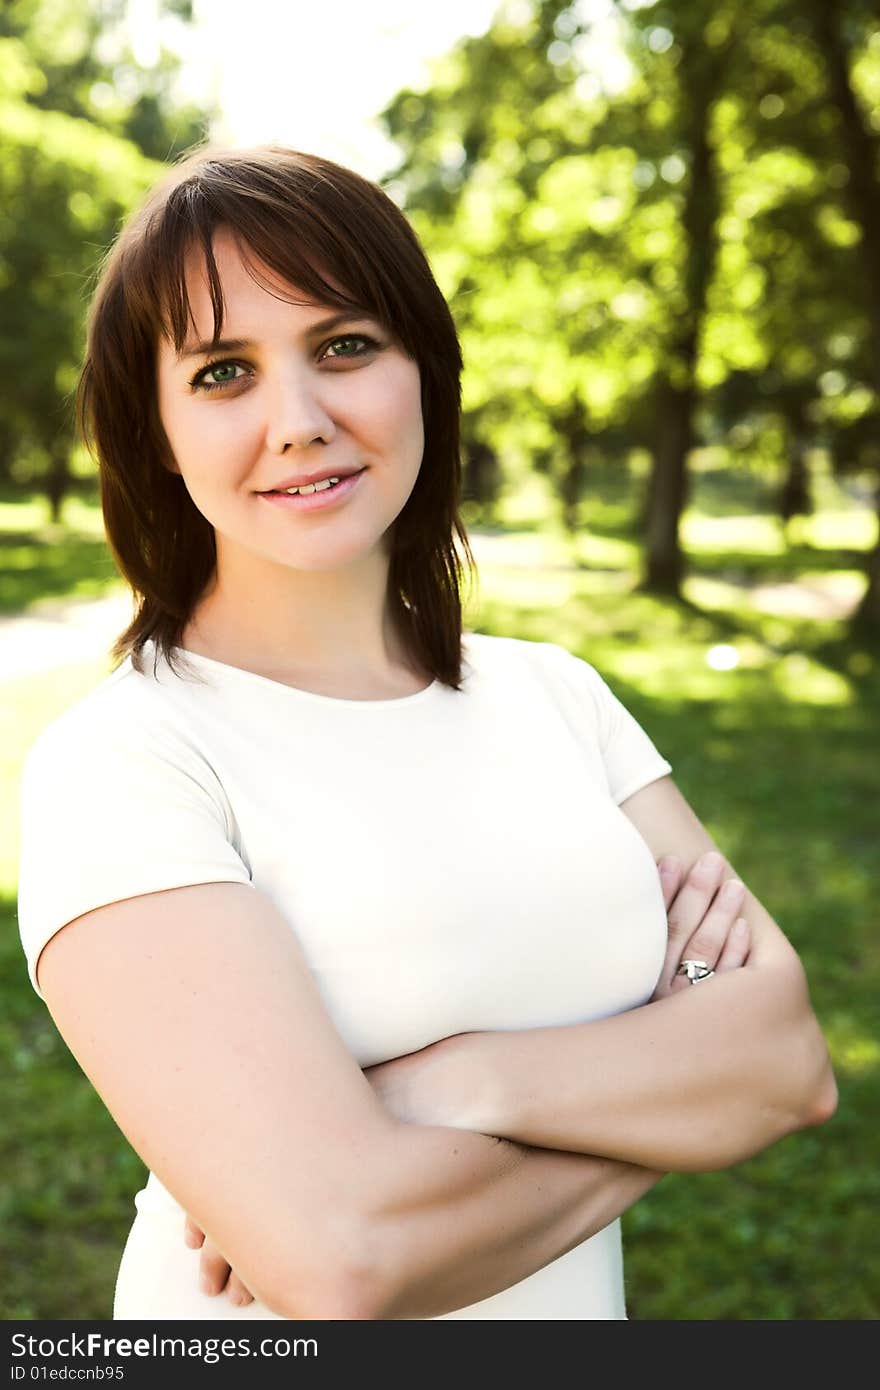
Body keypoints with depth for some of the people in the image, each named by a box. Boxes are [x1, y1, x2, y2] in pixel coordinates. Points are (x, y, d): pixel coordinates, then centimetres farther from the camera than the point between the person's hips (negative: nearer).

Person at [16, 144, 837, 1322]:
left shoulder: (555, 693, -4)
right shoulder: (113, 765, -21)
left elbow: (792, 1052, -12)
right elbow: (339, 1254, -31)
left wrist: (464, 1084, -27)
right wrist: (670, 1057, -18)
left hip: (581, 1309, 4)